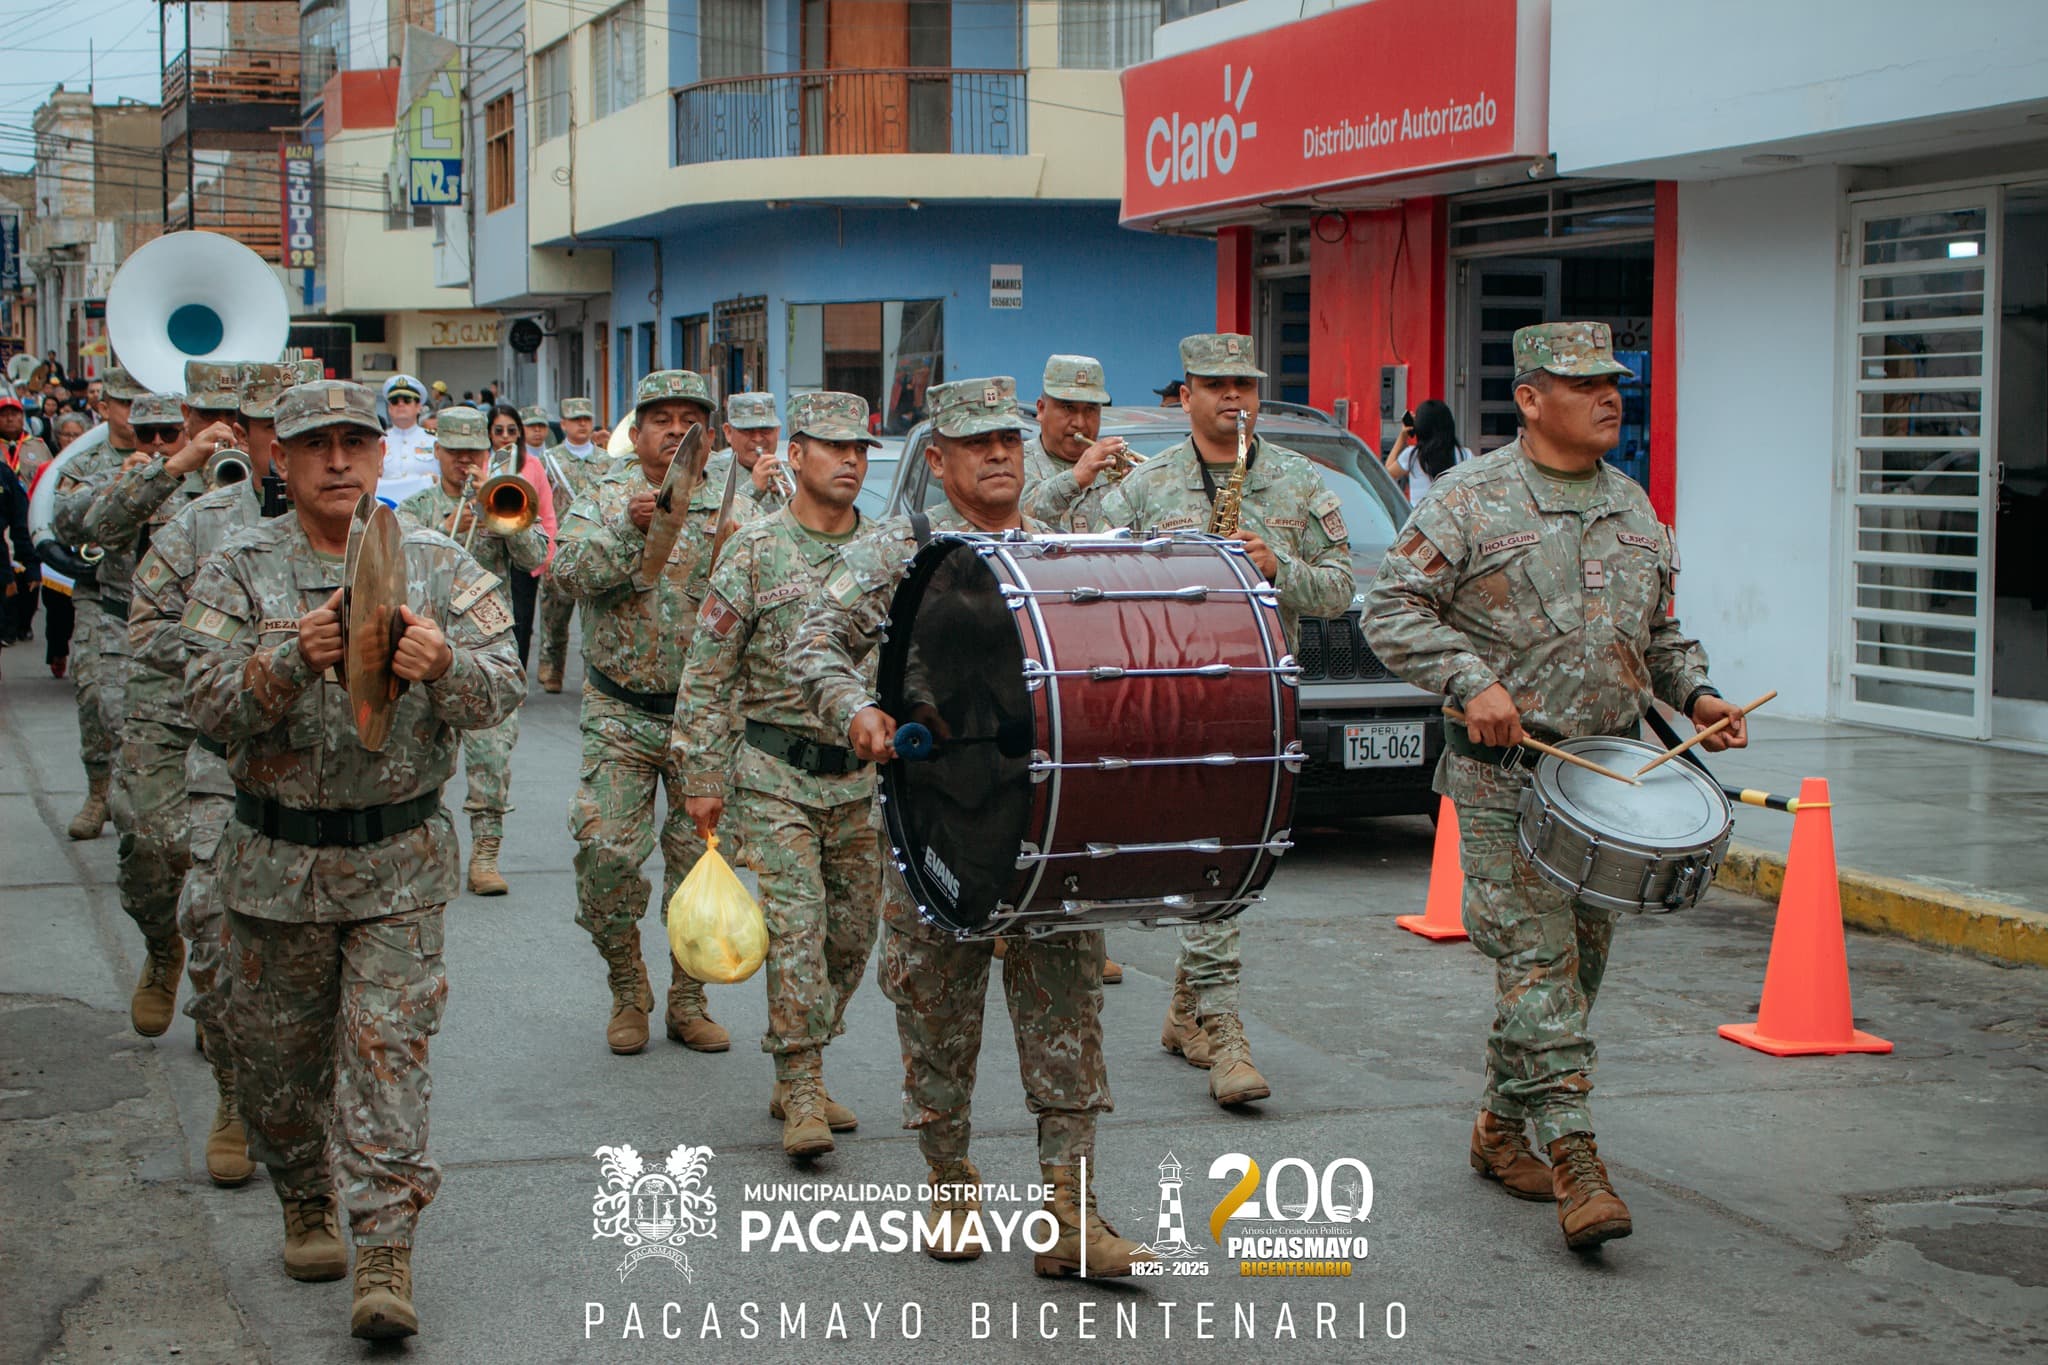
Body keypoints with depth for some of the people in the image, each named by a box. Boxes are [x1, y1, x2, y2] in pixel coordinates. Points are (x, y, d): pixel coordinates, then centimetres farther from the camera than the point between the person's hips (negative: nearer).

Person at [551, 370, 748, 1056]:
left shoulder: (731, 499, 5)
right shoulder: (605, 496, 3)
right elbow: (569, 571, -14)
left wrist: (718, 527, -26)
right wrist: (631, 526, -27)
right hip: (620, 711, -1)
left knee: (700, 859, 6)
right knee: (604, 851, -6)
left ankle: (688, 999, 21)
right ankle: (628, 991, 14)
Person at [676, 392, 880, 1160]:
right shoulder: (755, 551, -5)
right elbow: (707, 673, -3)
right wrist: (702, 776, -7)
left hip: (865, 775, 4)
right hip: (777, 774, -4)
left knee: (852, 930, 9)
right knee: (797, 928, -10)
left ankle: (797, 1077, 23)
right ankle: (803, 1094, -4)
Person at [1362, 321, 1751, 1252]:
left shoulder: (1633, 507, 15)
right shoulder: (1471, 502, -5)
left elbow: (1661, 630, 24)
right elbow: (1391, 608, -9)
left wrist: (1694, 693, 6)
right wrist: (1471, 682, -20)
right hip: (1505, 769, -7)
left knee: (1584, 952, 10)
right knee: (1537, 956, -11)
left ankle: (1502, 1126, 24)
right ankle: (1571, 1156, -12)